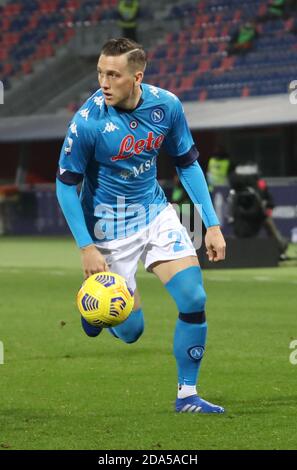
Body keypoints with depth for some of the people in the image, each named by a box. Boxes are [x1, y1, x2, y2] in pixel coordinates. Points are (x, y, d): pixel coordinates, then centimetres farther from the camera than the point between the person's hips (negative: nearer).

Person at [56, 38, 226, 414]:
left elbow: (187, 163, 3)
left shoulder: (166, 105, -11)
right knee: (129, 331, -1)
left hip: (155, 211, 4)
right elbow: (66, 184, -12)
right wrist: (86, 247, -15)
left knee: (194, 300, -10)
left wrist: (212, 224, 0)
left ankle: (187, 395, 6)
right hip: (110, 224, -4)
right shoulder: (88, 121, -23)